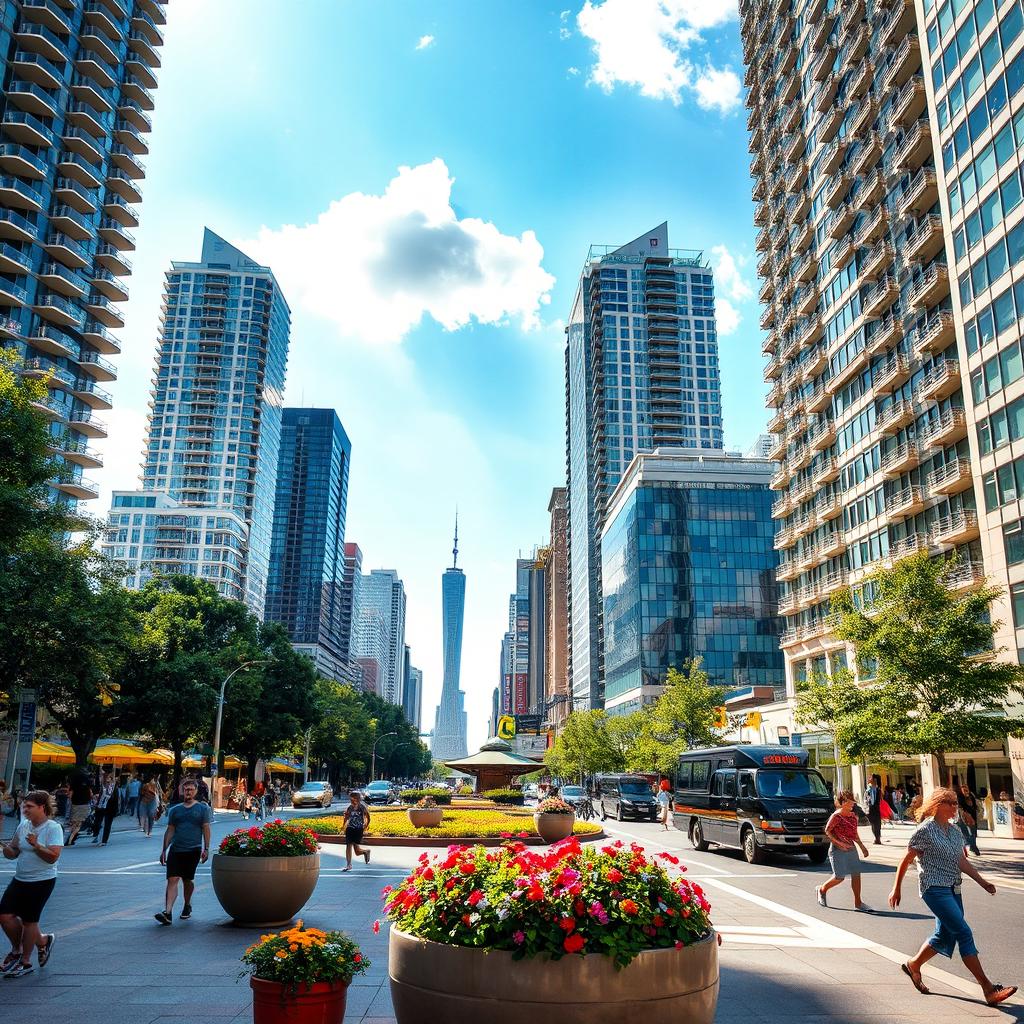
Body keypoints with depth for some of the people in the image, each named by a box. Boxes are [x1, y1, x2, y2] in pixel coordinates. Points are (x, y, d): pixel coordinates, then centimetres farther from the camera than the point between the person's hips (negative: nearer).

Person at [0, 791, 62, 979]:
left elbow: (53, 857, -20)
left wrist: (36, 845, -32)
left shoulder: (53, 828, -13)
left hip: (41, 881, -6)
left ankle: (25, 962, 19)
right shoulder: (23, 826, 6)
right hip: (20, 879, 6)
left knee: (29, 920, 2)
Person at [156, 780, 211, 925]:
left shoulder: (203, 808, 4)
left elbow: (206, 829, 2)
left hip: (193, 850, -2)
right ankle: (167, 912, -16)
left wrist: (206, 849, -4)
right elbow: (170, 831, 13)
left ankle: (187, 906, 31)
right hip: (175, 849, 2)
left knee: (188, 880, 10)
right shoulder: (175, 810, 11)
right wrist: (164, 849, 9)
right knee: (172, 879, -10)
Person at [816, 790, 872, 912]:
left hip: (851, 849, 7)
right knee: (839, 877, -3)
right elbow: (827, 831, -11)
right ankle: (822, 890, 22)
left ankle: (858, 903, 10)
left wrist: (862, 846, 15)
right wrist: (839, 843, -18)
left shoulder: (853, 816, 8)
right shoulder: (836, 816, -14)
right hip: (838, 850, -7)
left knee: (856, 874, 1)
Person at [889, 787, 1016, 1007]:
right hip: (934, 888, -8)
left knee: (945, 935, 13)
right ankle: (989, 989, -10)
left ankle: (912, 965, 33)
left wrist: (982, 882, 4)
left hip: (953, 889, 8)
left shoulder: (955, 830, 10)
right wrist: (896, 889, -2)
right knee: (964, 932, -13)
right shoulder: (925, 830, -12)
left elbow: (962, 861, 16)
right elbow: (906, 861, -6)